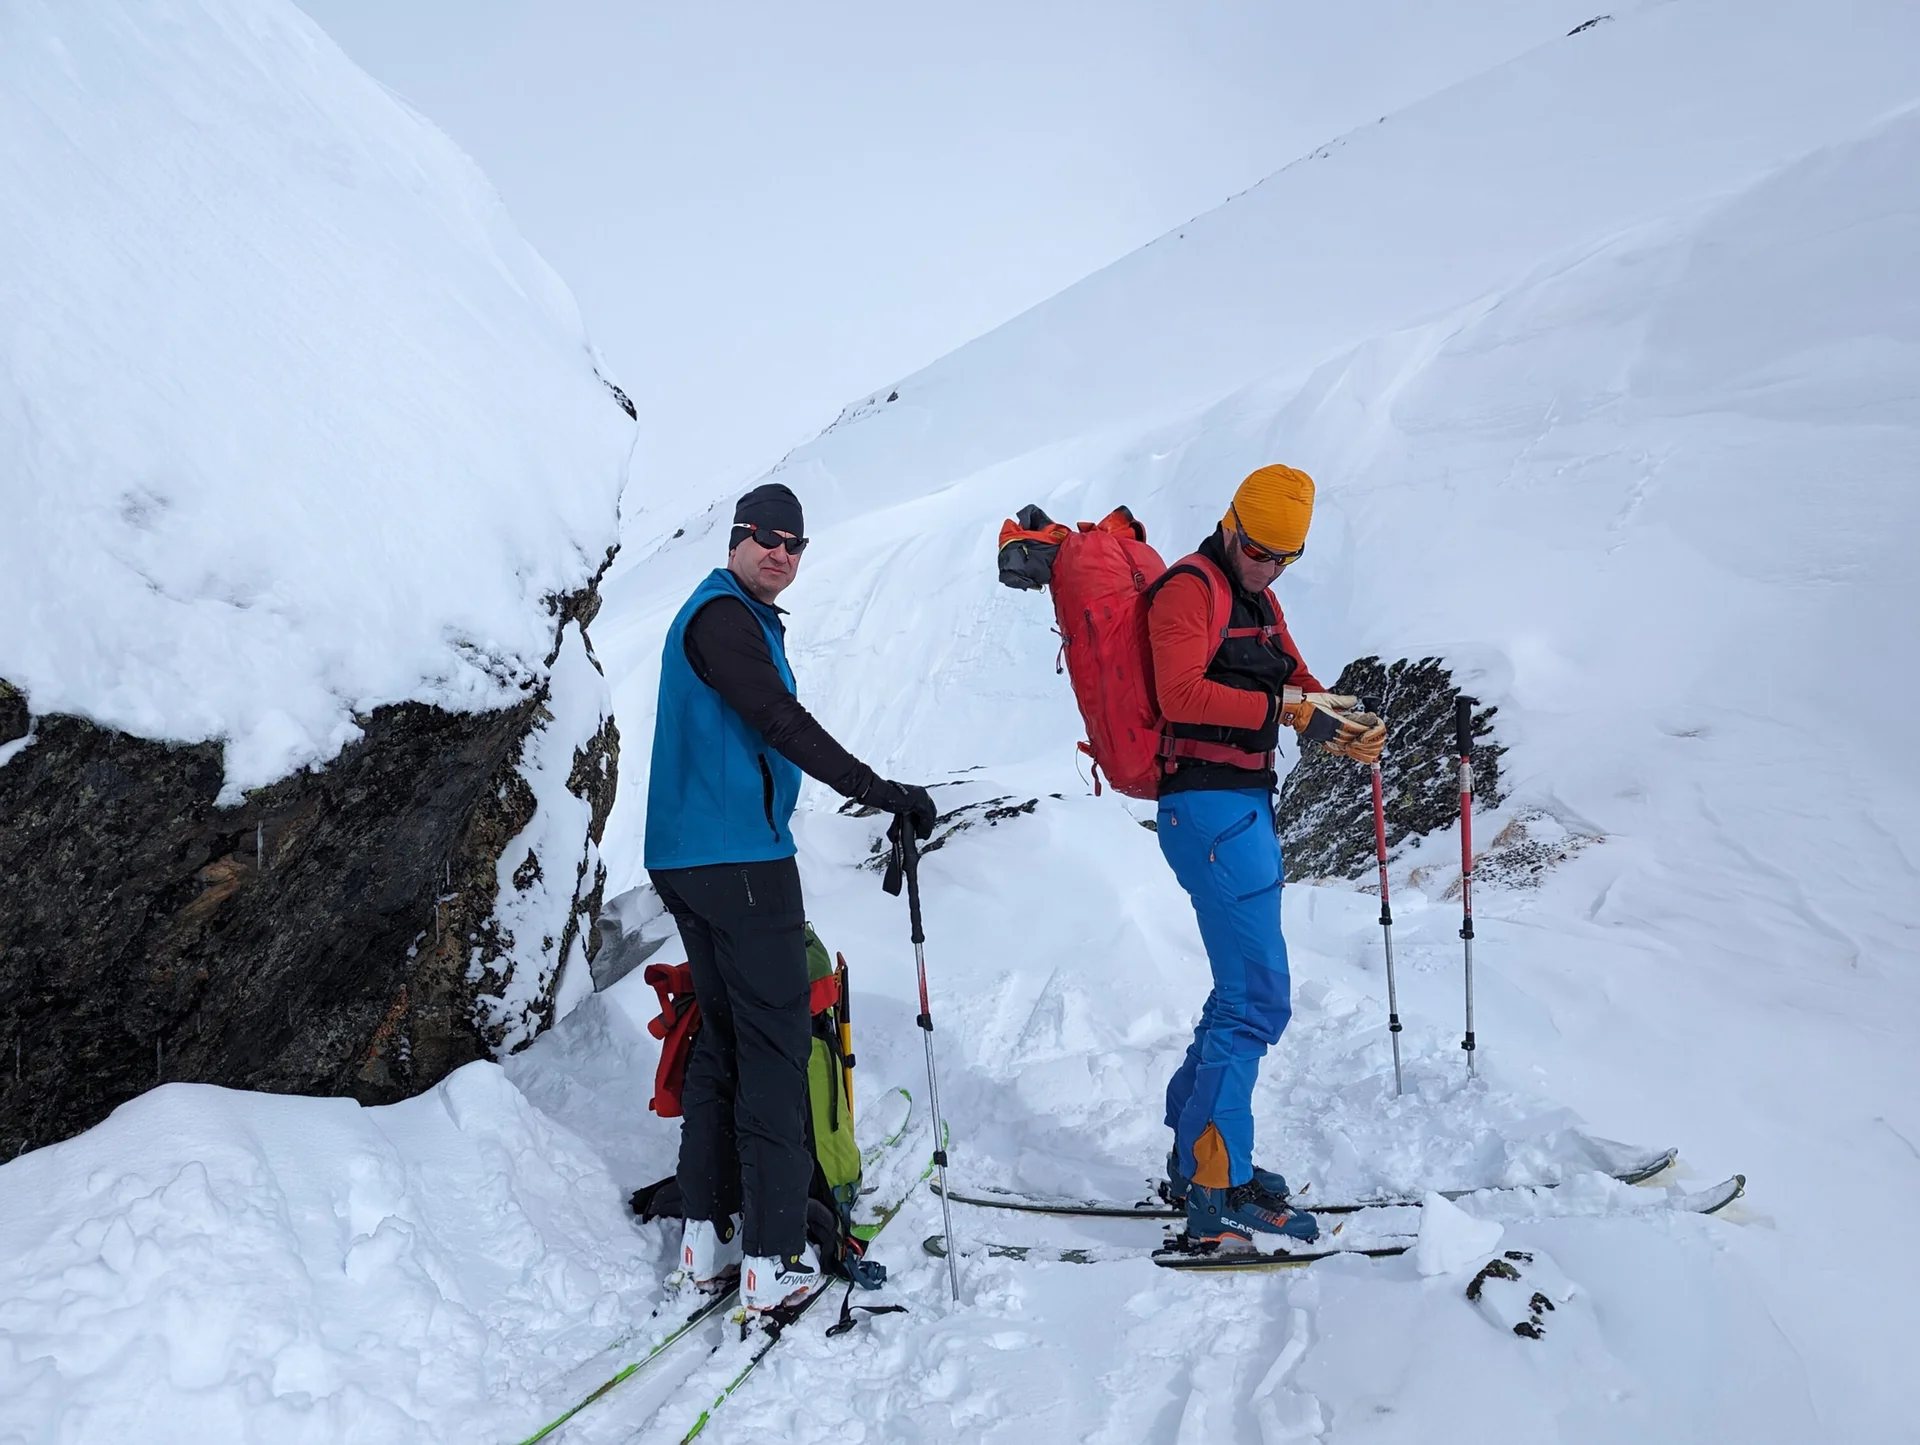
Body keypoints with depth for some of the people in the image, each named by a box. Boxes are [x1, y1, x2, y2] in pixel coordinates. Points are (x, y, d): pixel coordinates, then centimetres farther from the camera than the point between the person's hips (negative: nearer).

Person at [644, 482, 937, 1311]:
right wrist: (878, 792, -26)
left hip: (686, 861, 10)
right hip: (740, 862, -10)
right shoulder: (724, 615, -10)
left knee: (723, 1038, 14)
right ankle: (773, 1257, -5)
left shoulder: (728, 617, 21)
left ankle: (707, 1236, 18)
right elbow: (782, 723, -23)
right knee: (774, 1048, -7)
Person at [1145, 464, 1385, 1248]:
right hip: (1209, 806, -10)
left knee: (1246, 991, 17)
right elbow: (1182, 693, -21)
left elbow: (1296, 685, 16)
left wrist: (1346, 728, -3)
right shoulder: (1189, 587, -7)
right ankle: (1218, 1192, -7)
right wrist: (1285, 709, -25)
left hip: (1246, 805, 10)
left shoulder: (1258, 600, 22)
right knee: (1258, 998, -12)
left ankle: (1195, 1156, 28)